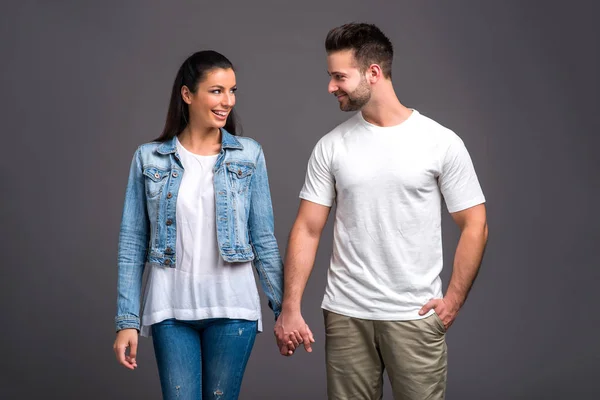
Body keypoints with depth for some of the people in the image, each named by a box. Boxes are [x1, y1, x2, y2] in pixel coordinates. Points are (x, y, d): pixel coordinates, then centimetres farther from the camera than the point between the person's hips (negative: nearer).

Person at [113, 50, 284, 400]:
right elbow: (133, 244, 2)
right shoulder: (149, 158, 1)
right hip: (171, 307, 0)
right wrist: (128, 320, -2)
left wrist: (283, 307, 1)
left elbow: (264, 238, 3)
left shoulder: (249, 154, 1)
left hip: (232, 306, 0)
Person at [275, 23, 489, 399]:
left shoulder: (442, 142, -4)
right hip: (345, 315, 2)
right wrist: (291, 308, -5)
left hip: (415, 316, -2)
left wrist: (453, 300, -5)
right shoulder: (330, 146, 2)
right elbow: (308, 229, 2)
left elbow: (474, 225, -1)